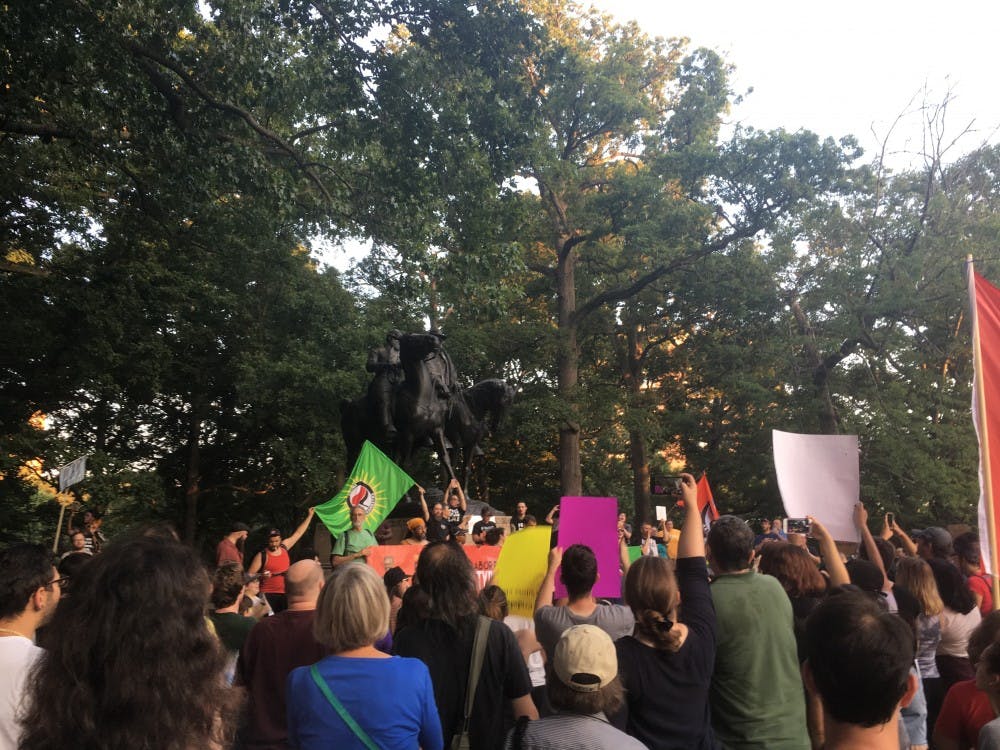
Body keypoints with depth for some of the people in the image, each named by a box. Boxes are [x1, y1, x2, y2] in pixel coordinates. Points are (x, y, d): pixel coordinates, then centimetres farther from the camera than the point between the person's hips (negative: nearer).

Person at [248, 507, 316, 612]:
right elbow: (250, 575, -2)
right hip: (268, 595, -4)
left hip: (285, 594, 4)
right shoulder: (261, 555, -5)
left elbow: (298, 533, 17)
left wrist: (309, 516, 20)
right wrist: (261, 576, -22)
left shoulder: (284, 547, 8)